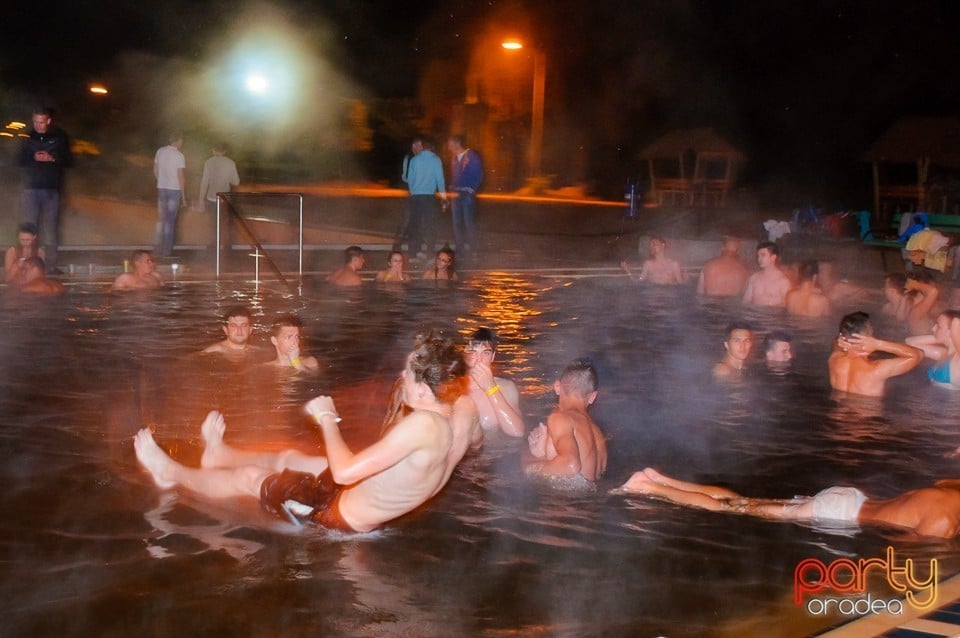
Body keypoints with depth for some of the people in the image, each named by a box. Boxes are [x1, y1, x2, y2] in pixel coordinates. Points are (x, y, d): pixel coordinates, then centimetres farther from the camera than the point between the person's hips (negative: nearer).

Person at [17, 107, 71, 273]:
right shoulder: (28, 138, 8)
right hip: (31, 187, 1)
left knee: (50, 227, -1)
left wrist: (52, 158, -14)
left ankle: (51, 265, 2)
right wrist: (33, 158, -12)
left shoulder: (59, 138, 5)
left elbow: (69, 161, 4)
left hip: (52, 188, -1)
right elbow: (19, 161, 8)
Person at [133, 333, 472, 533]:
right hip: (373, 514, 8)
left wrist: (326, 418, -21)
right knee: (288, 457, 28)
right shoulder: (461, 416, -12)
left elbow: (344, 471, -34)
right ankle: (219, 454, 58)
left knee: (249, 477, 12)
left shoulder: (423, 424, -38)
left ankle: (173, 473, 40)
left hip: (343, 517, -8)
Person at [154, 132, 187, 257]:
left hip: (161, 188, 5)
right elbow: (181, 177, -13)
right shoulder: (179, 156, -13)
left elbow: (155, 171, 9)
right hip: (174, 189, -5)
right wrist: (184, 197, -7)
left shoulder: (160, 151, 2)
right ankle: (167, 250, 5)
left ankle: (159, 248, 18)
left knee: (161, 218, 14)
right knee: (170, 220, 2)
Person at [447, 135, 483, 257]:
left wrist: (470, 191, -10)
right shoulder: (454, 158, 14)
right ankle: (460, 248, 13)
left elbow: (478, 176, -6)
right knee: (456, 222, 5)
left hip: (467, 195, -6)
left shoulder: (472, 156, -5)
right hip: (456, 194, 6)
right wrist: (452, 189, 6)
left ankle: (473, 249, 1)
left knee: (469, 222, -6)